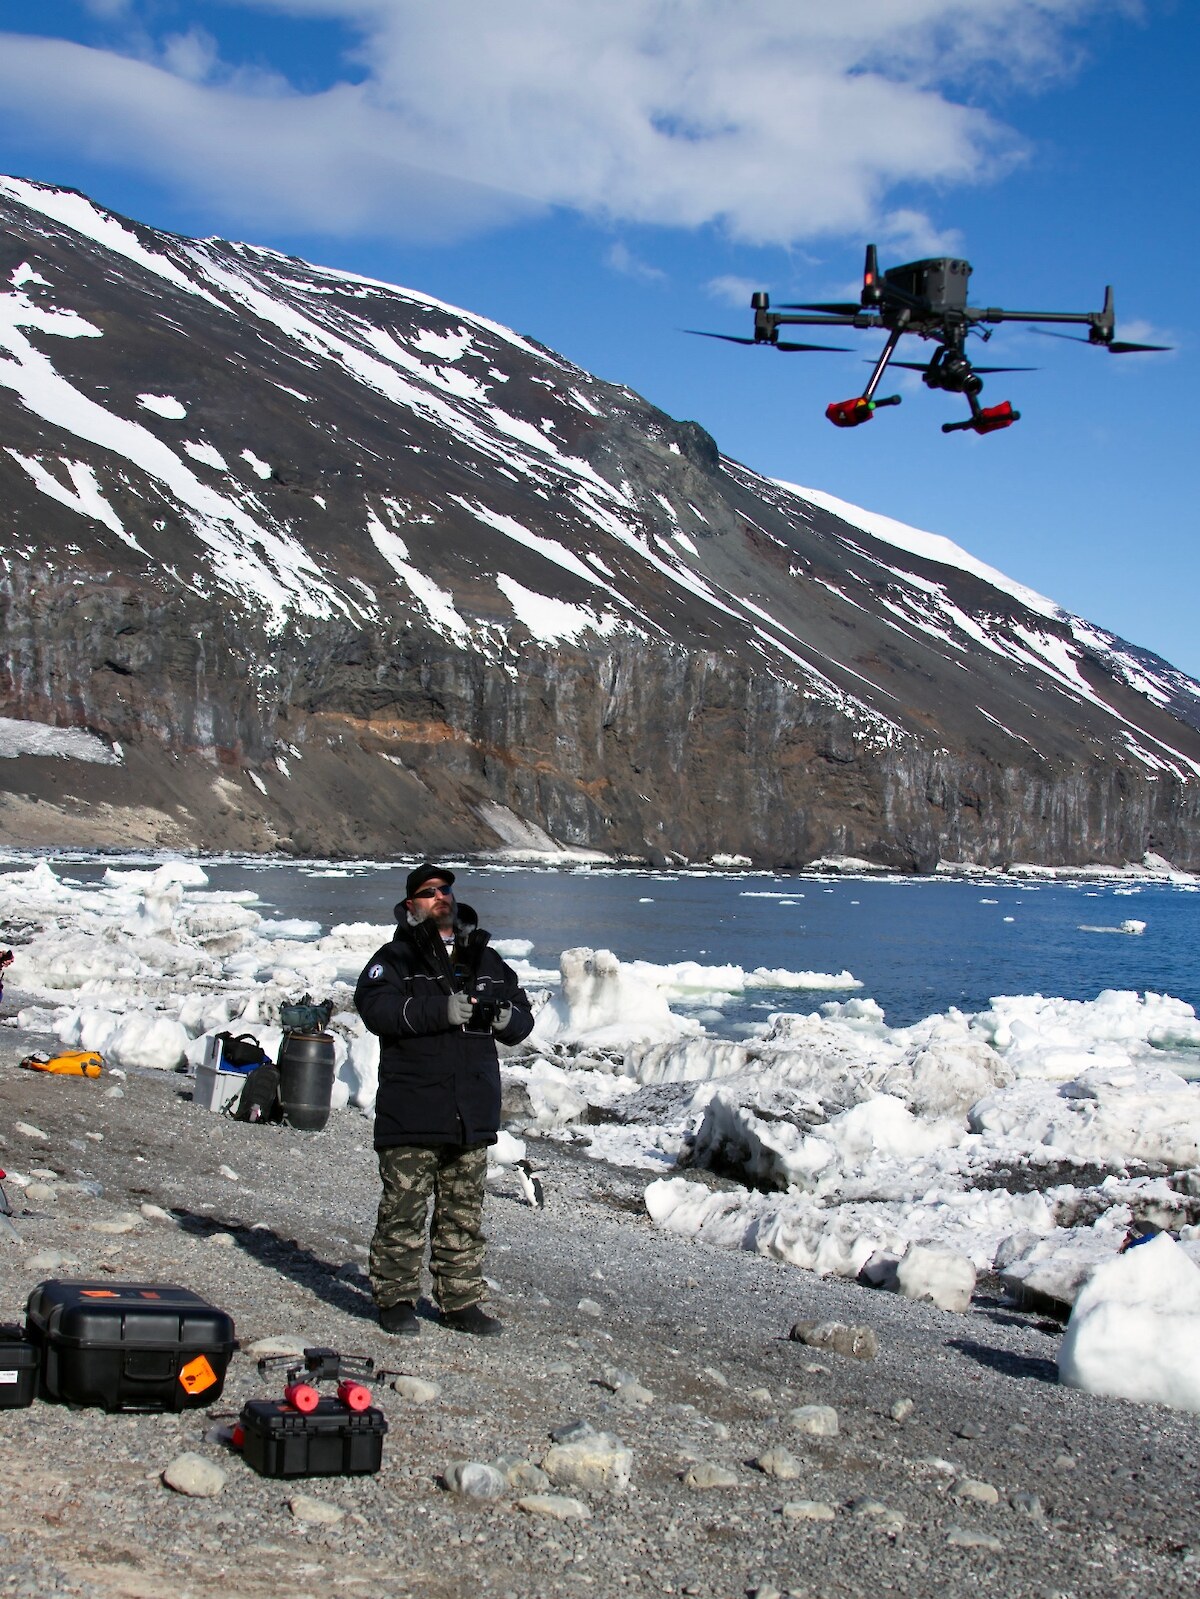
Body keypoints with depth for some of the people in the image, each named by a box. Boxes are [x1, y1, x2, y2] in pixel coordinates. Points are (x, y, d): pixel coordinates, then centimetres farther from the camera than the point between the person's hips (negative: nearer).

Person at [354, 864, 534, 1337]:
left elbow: (524, 1017, 19)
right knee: (403, 1210, -1)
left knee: (464, 1215, 10)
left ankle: (461, 1301, 19)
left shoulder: (486, 959, 15)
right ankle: (396, 1298, 11)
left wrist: (508, 1018, -7)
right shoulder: (396, 957, 0)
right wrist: (442, 1011, -27)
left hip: (473, 1115, 5)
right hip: (411, 1113, -4)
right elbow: (375, 1006, -18)